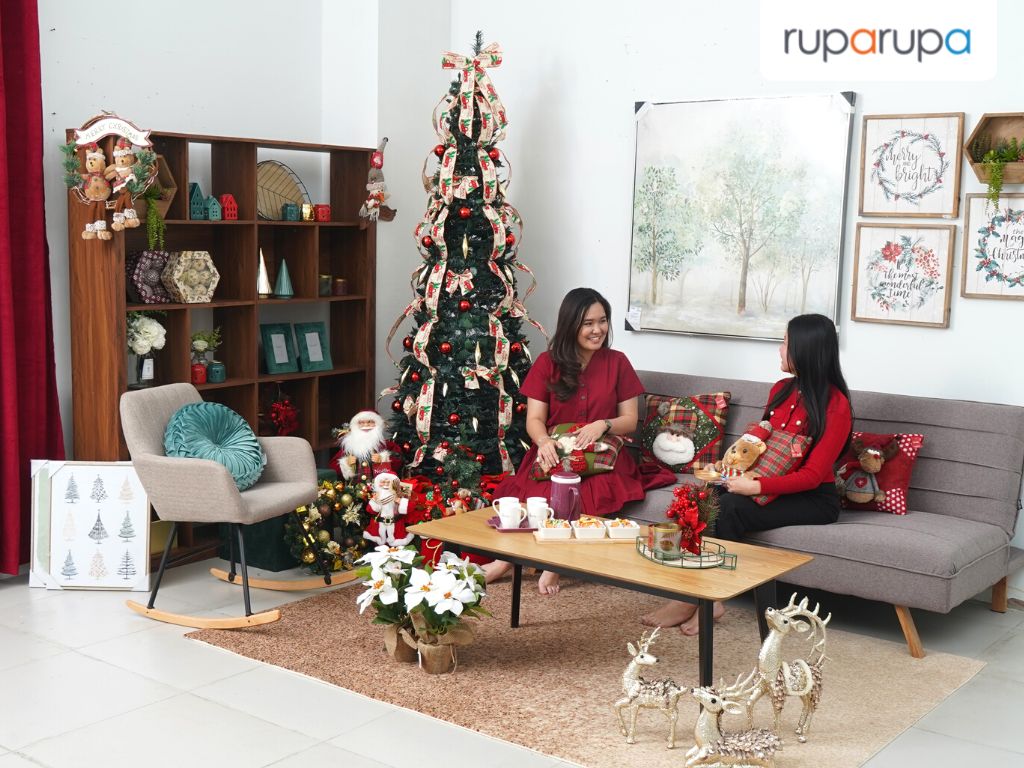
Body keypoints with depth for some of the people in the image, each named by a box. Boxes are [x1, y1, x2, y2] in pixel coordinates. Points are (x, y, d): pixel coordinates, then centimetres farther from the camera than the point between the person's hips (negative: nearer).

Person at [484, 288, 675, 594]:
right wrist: (544, 441, -22)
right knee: (541, 492, -37)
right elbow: (534, 419, 2)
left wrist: (603, 425, -15)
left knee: (587, 492, -36)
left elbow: (630, 420, 8)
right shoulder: (547, 362, 7)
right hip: (555, 455, 0)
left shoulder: (617, 362, 8)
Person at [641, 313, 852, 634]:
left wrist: (756, 487, -27)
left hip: (814, 499, -7)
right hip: (771, 485, 7)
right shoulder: (781, 390, 10)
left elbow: (812, 475, -18)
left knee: (730, 508, -30)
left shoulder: (835, 406, -14)